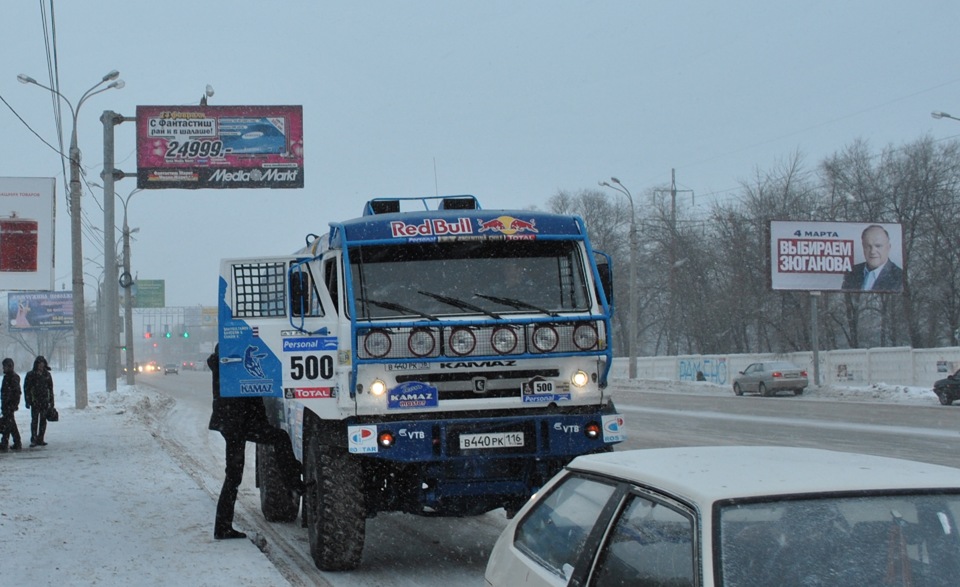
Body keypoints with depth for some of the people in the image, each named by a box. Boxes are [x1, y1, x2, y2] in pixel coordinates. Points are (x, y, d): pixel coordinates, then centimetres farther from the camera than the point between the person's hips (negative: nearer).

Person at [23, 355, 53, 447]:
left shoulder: (47, 375, 9)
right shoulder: (30, 375, -1)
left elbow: (50, 389, 14)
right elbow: (26, 388, -1)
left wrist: (51, 401, 10)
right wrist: (28, 401, -7)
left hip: (45, 401, 3)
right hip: (35, 401, -3)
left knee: (43, 421, 4)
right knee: (34, 420, -7)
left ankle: (40, 439, 10)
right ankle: (33, 440, -6)